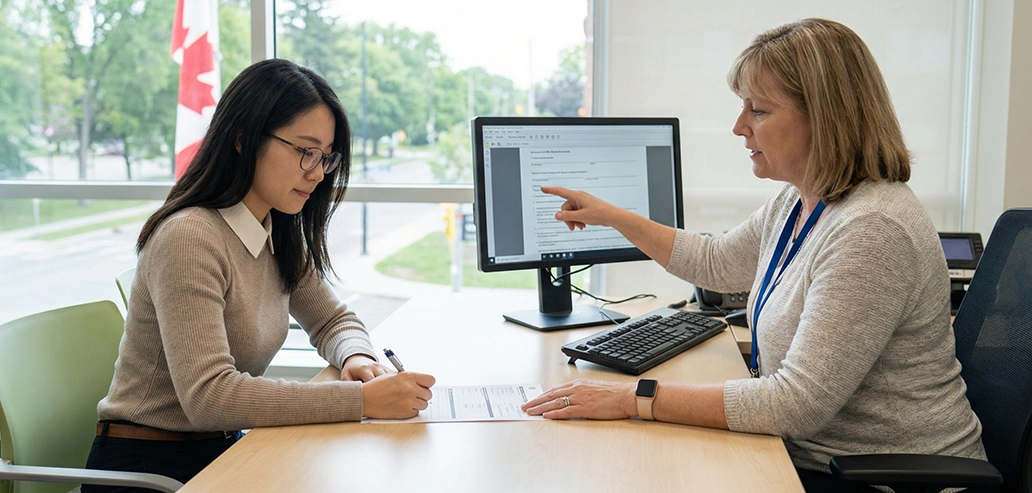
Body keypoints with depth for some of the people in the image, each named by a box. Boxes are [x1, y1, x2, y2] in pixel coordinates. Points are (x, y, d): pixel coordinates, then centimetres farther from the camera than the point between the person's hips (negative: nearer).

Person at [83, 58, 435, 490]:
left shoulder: (278, 236, 3)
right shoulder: (189, 239, -21)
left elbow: (332, 320, 15)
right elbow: (208, 396, -29)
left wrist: (357, 358, -9)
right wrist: (361, 399, -32)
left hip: (220, 451, 7)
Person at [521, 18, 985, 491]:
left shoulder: (870, 230, -27)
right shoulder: (794, 203, 4)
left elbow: (799, 403, -30)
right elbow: (717, 262, 23)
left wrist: (635, 398, -27)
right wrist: (611, 216, 23)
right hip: (809, 452, 8)